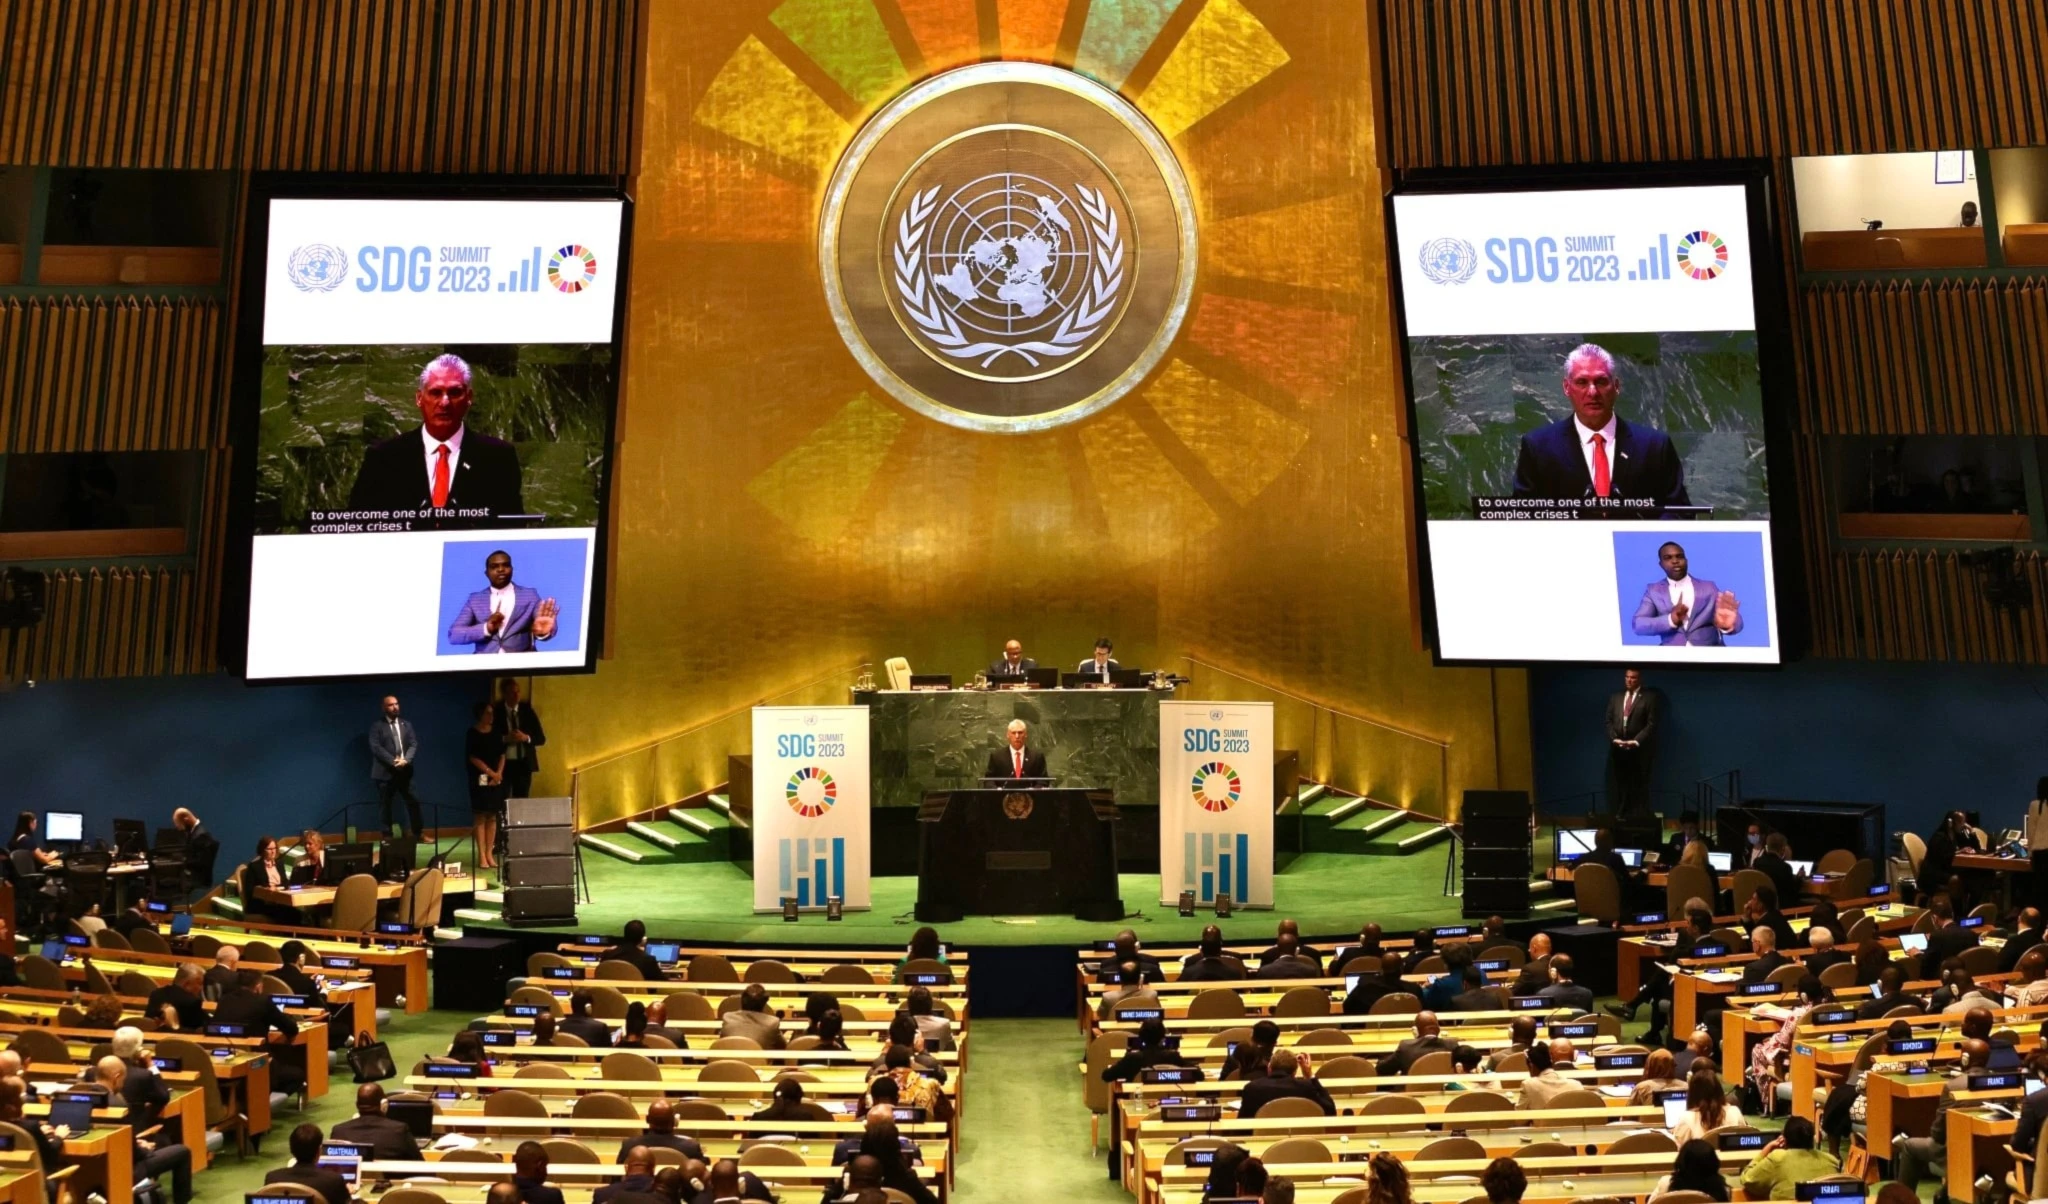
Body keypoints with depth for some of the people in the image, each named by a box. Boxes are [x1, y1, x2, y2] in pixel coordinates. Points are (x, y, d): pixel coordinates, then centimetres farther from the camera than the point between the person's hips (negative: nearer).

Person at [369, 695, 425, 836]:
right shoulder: (377, 726, 0)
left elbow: (414, 744, 5)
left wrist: (405, 760, -12)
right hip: (385, 771, -3)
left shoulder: (406, 724, 12)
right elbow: (376, 747, -10)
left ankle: (418, 834, 10)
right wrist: (393, 761, -17)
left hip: (405, 770, 3)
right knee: (385, 805, 2)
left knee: (413, 801, 3)